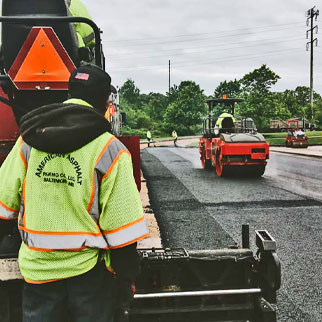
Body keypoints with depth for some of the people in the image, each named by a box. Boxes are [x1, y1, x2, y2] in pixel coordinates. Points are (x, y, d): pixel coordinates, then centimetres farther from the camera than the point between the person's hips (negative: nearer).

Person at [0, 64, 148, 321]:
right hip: (88, 271, -2)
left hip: (36, 268, 3)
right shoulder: (110, 151, -14)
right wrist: (126, 277, 0)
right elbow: (122, 226, -13)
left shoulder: (29, 140, -4)